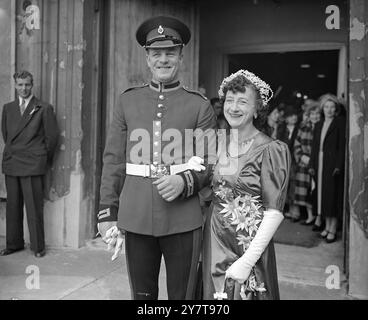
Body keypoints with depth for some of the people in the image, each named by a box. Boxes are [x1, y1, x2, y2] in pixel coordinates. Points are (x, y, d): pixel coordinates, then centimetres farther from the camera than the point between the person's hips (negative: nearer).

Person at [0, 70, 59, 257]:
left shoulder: (44, 108, -1)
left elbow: (52, 136, -1)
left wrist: (44, 159, 5)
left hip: (33, 165, -5)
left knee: (34, 207, -2)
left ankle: (38, 246, 9)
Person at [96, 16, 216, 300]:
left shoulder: (200, 105, 2)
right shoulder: (128, 101, 8)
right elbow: (113, 161, 7)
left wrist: (184, 182, -18)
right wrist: (107, 213, 3)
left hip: (184, 220, -1)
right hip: (136, 219, 2)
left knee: (182, 296, 11)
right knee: (142, 295, 15)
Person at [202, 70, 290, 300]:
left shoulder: (270, 149, -13)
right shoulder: (217, 144, 3)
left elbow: (274, 212, -16)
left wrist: (248, 261, -20)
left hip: (251, 246, -4)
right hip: (214, 244, 5)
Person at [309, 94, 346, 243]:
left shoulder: (340, 122, -1)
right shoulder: (319, 125, 16)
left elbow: (342, 145, -9)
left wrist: (338, 166, -16)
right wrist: (312, 165, 8)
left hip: (333, 164, -6)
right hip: (320, 164, 6)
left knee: (333, 195, -4)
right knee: (322, 194, 8)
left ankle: (332, 230, 1)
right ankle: (326, 226, 17)